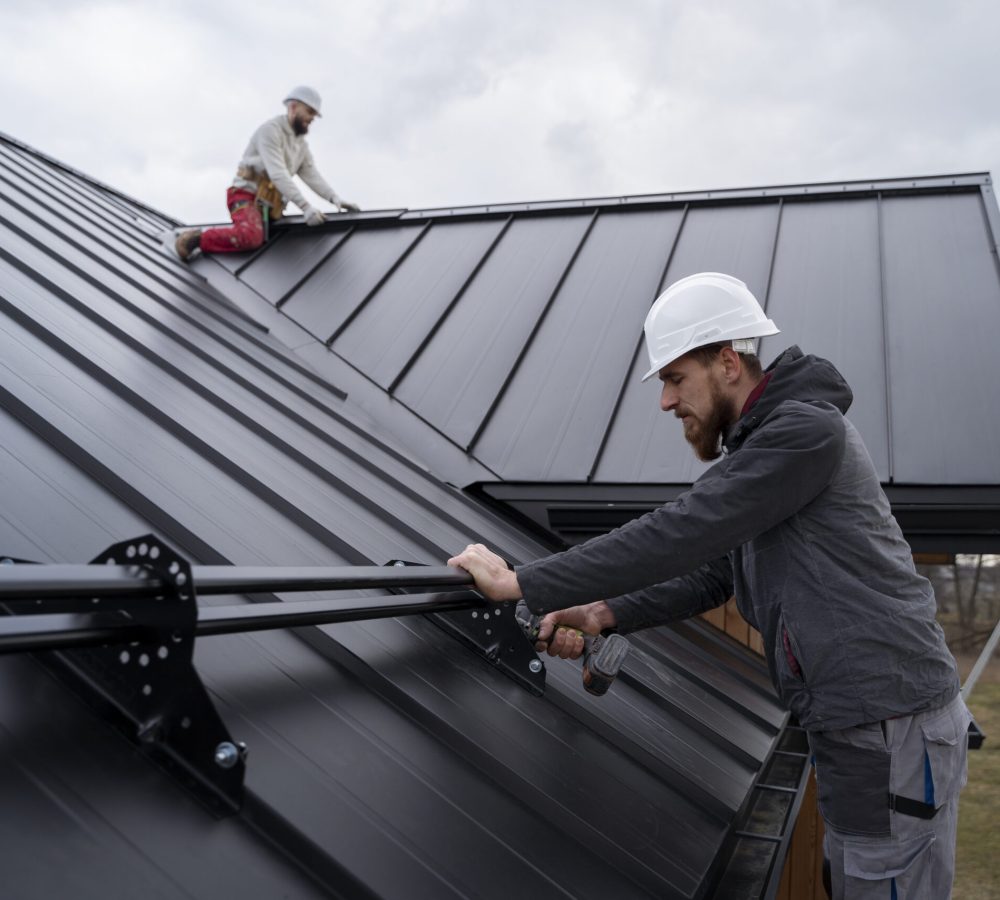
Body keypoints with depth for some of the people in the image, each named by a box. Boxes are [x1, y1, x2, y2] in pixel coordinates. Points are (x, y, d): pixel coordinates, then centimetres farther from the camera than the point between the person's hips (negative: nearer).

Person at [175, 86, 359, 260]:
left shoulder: (301, 145, 16)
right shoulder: (271, 129, -13)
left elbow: (312, 176, 4)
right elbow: (277, 173, -24)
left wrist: (335, 199, -15)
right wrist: (305, 206, -33)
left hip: (268, 205, 10)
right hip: (246, 196, -10)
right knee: (251, 237, -36)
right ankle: (197, 239, -16)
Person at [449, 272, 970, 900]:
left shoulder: (807, 430, -19)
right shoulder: (758, 446, 13)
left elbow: (680, 534, -26)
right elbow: (711, 574, 12)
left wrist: (523, 584, -21)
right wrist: (602, 614, -2)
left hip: (895, 734, -9)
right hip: (853, 726, 9)